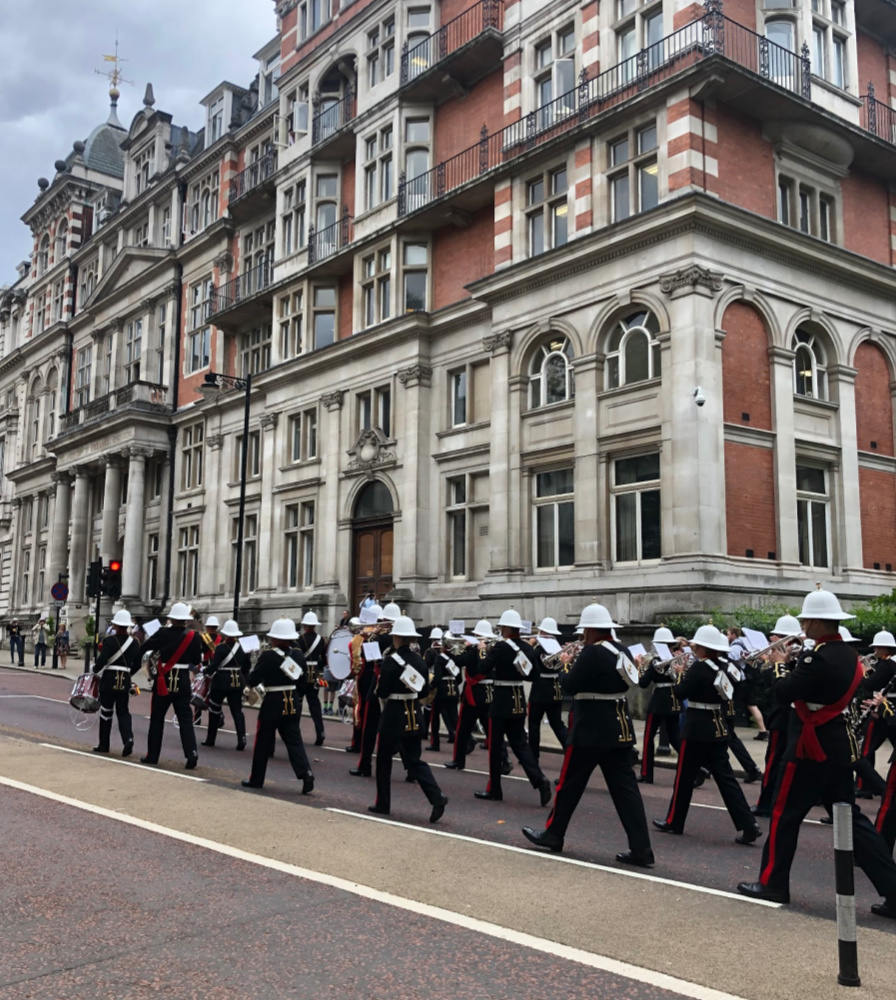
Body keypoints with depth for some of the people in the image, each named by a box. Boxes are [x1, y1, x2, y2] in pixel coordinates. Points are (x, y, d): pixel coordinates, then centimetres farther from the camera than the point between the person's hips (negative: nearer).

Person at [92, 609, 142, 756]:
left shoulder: (109, 641, -11)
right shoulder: (134, 642, 3)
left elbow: (102, 661, -17)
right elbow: (138, 664, 7)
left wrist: (95, 670, 3)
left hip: (109, 680, -3)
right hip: (125, 682, 3)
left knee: (106, 712, 9)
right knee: (124, 712, 9)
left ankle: (104, 745, 17)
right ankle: (128, 739, -13)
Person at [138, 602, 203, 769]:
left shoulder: (163, 633, -8)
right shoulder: (194, 636, -4)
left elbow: (143, 648, -1)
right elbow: (197, 661, 5)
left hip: (164, 680, -1)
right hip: (183, 681, 1)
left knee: (157, 718, 11)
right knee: (185, 719, 2)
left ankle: (152, 755, 16)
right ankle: (191, 753, -12)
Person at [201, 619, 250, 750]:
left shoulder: (220, 647, -12)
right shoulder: (242, 647, 3)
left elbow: (213, 666, -16)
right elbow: (246, 666, 9)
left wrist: (204, 670, 2)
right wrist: (243, 679, 20)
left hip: (221, 682, -4)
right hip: (237, 682, 4)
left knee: (215, 710, 13)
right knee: (237, 710, 3)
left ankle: (210, 739, 21)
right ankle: (241, 739, -13)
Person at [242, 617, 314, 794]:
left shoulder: (268, 656, -14)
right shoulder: (299, 654, 2)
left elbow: (253, 681, -10)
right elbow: (303, 681, 9)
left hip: (272, 703, -4)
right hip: (293, 703, 4)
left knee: (263, 742, 10)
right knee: (294, 741, 5)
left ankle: (256, 779, 20)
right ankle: (306, 774, -13)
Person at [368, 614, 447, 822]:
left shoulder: (390, 660, -14)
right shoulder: (419, 660, 4)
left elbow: (382, 692, -13)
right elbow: (425, 691, 9)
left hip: (393, 715, -5)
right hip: (414, 715, 5)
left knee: (384, 760, 13)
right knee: (414, 760, 9)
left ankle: (383, 804, 20)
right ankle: (437, 796, -11)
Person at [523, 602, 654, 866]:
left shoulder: (592, 653, -17)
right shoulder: (623, 651, 7)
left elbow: (570, 686, -16)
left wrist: (570, 667, 4)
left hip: (591, 729, -7)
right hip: (619, 727, 8)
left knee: (570, 783, 8)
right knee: (625, 787, 6)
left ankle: (553, 835, 22)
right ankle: (641, 849, 3)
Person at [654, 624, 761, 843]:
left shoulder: (699, 667, -17)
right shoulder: (722, 666, 7)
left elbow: (680, 693, -15)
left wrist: (681, 674, 0)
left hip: (698, 729, -7)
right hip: (718, 728, 7)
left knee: (684, 776, 6)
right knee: (724, 776, 6)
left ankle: (674, 822, 18)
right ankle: (748, 825, -2)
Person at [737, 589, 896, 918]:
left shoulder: (818, 656, -21)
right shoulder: (848, 655, 9)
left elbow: (783, 693, -20)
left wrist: (788, 670, -3)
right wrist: (799, 670, 9)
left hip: (812, 749, -9)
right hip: (838, 747, 9)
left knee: (784, 814, 5)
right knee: (850, 818, 12)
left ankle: (772, 884, 16)